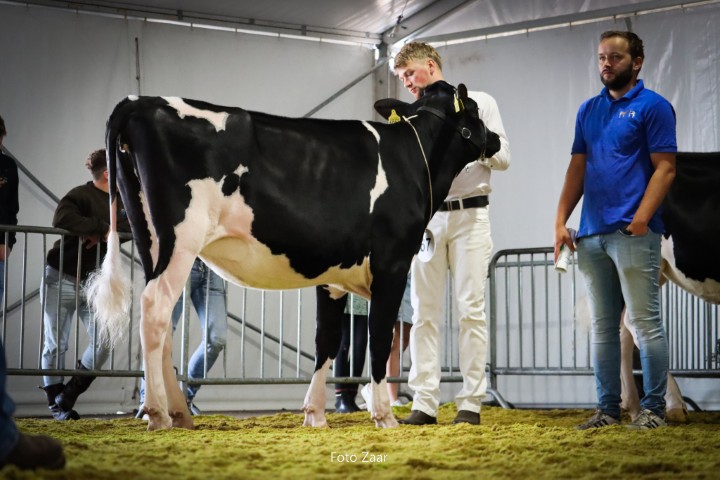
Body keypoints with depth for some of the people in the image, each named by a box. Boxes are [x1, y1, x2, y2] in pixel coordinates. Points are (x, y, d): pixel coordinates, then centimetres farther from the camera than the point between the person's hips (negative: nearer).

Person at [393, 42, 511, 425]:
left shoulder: (479, 103, 7)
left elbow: (502, 158, 2)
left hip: (469, 216, -3)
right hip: (425, 218, 3)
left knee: (471, 309, -4)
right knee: (424, 312, 0)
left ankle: (471, 403, -1)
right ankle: (424, 403, 2)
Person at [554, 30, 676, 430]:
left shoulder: (652, 107, -1)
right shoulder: (588, 110, 17)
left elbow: (665, 168, -7)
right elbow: (577, 169, 16)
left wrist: (640, 220, -17)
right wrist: (561, 221, 6)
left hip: (632, 233, -6)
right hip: (591, 234, 6)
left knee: (645, 322, -5)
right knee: (603, 326, 9)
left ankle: (653, 408, 1)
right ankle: (607, 408, 14)